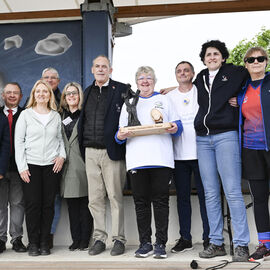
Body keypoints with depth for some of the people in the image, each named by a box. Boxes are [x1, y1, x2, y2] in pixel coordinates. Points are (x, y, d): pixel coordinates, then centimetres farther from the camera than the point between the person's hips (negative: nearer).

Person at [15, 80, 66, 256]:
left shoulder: (56, 116, 11)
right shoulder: (26, 115, 5)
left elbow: (60, 138, 16)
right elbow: (19, 141, 2)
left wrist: (62, 155, -3)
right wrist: (22, 167, -4)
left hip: (52, 165, 2)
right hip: (31, 165, -2)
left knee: (48, 205, 3)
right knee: (33, 204, -2)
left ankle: (44, 242, 12)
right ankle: (33, 243, 9)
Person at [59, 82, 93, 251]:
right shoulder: (61, 116, 16)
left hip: (83, 165, -5)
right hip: (68, 166, 5)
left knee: (85, 204, 0)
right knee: (72, 206, 8)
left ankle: (85, 240, 8)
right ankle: (76, 240, 16)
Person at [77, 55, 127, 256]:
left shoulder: (121, 89, 1)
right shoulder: (88, 92, 17)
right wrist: (83, 145, 14)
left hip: (112, 151, -5)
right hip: (90, 152, 5)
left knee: (115, 197, 0)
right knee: (95, 198, 7)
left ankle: (119, 239, 10)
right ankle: (99, 238, 17)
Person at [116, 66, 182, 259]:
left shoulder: (163, 100, 19)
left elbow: (177, 125, 14)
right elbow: (121, 131, 17)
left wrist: (175, 127, -9)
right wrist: (121, 136, -6)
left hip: (161, 158, -1)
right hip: (137, 160, 2)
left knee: (161, 200, -4)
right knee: (141, 202, 2)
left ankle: (161, 244, 3)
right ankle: (145, 243, 11)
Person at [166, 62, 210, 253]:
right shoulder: (169, 97, 14)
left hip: (200, 151, -2)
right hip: (179, 154, 2)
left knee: (205, 195, -1)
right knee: (182, 196, 5)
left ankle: (209, 237, 8)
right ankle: (185, 238, 14)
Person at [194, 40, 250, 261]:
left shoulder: (234, 73, 6)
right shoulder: (200, 79, 18)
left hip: (226, 136, -4)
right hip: (203, 139, 5)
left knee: (232, 191, -9)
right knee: (211, 194, 5)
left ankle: (241, 245, -2)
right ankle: (216, 243, 13)